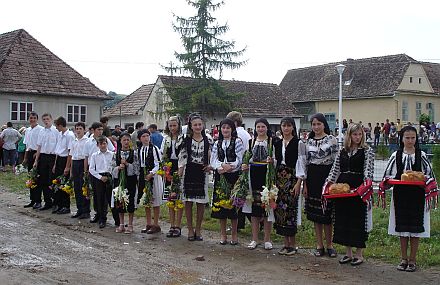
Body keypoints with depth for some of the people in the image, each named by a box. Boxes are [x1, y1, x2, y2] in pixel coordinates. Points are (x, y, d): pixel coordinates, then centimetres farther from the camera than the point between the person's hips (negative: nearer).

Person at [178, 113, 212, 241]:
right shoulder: (186, 140, 1)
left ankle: (198, 230, 16)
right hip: (188, 172, -1)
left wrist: (210, 166, -4)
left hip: (202, 173, 1)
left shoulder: (208, 141, 5)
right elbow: (182, 157, 1)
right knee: (188, 202, 2)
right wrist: (180, 173, -6)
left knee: (201, 203, 4)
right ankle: (190, 230, 12)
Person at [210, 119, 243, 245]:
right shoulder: (217, 143, 12)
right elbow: (213, 160, 5)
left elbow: (240, 159, -6)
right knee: (220, 203, 4)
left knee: (233, 204, -2)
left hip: (233, 176, -3)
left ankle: (234, 234, 10)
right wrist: (222, 165, -14)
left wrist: (230, 166, -18)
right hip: (220, 176, 3)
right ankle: (223, 234, 15)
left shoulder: (237, 142, 1)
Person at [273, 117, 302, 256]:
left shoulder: (297, 143, -5)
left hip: (292, 178, -6)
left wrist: (298, 183, -14)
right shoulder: (277, 143, 12)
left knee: (290, 209, -8)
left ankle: (293, 244, 3)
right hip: (279, 178, 6)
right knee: (280, 209, 4)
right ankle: (286, 243, 14)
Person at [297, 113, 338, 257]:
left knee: (327, 212, 0)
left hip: (327, 176, -3)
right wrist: (304, 183, 5)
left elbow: (336, 161, -2)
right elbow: (304, 162, 9)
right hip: (312, 177, 3)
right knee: (315, 213, 7)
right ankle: (319, 244, 16)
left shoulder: (331, 139, -1)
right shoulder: (308, 141, 8)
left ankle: (329, 244, 13)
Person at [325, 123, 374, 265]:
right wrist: (329, 183, -1)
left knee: (358, 219, -1)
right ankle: (348, 253, 19)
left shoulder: (367, 151, 1)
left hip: (358, 188, -4)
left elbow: (369, 169, -10)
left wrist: (367, 183, -25)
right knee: (343, 219, 7)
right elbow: (335, 169, 12)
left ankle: (359, 254, 11)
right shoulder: (342, 151, 12)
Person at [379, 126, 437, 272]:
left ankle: (412, 260, 14)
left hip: (417, 196, -1)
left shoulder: (421, 155, 0)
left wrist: (430, 191, -12)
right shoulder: (396, 156, 4)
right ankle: (404, 259, 20)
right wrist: (387, 183, -12)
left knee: (415, 228, 3)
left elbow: (429, 175, 2)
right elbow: (388, 176, 7)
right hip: (400, 195, 2)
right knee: (402, 228, 8)